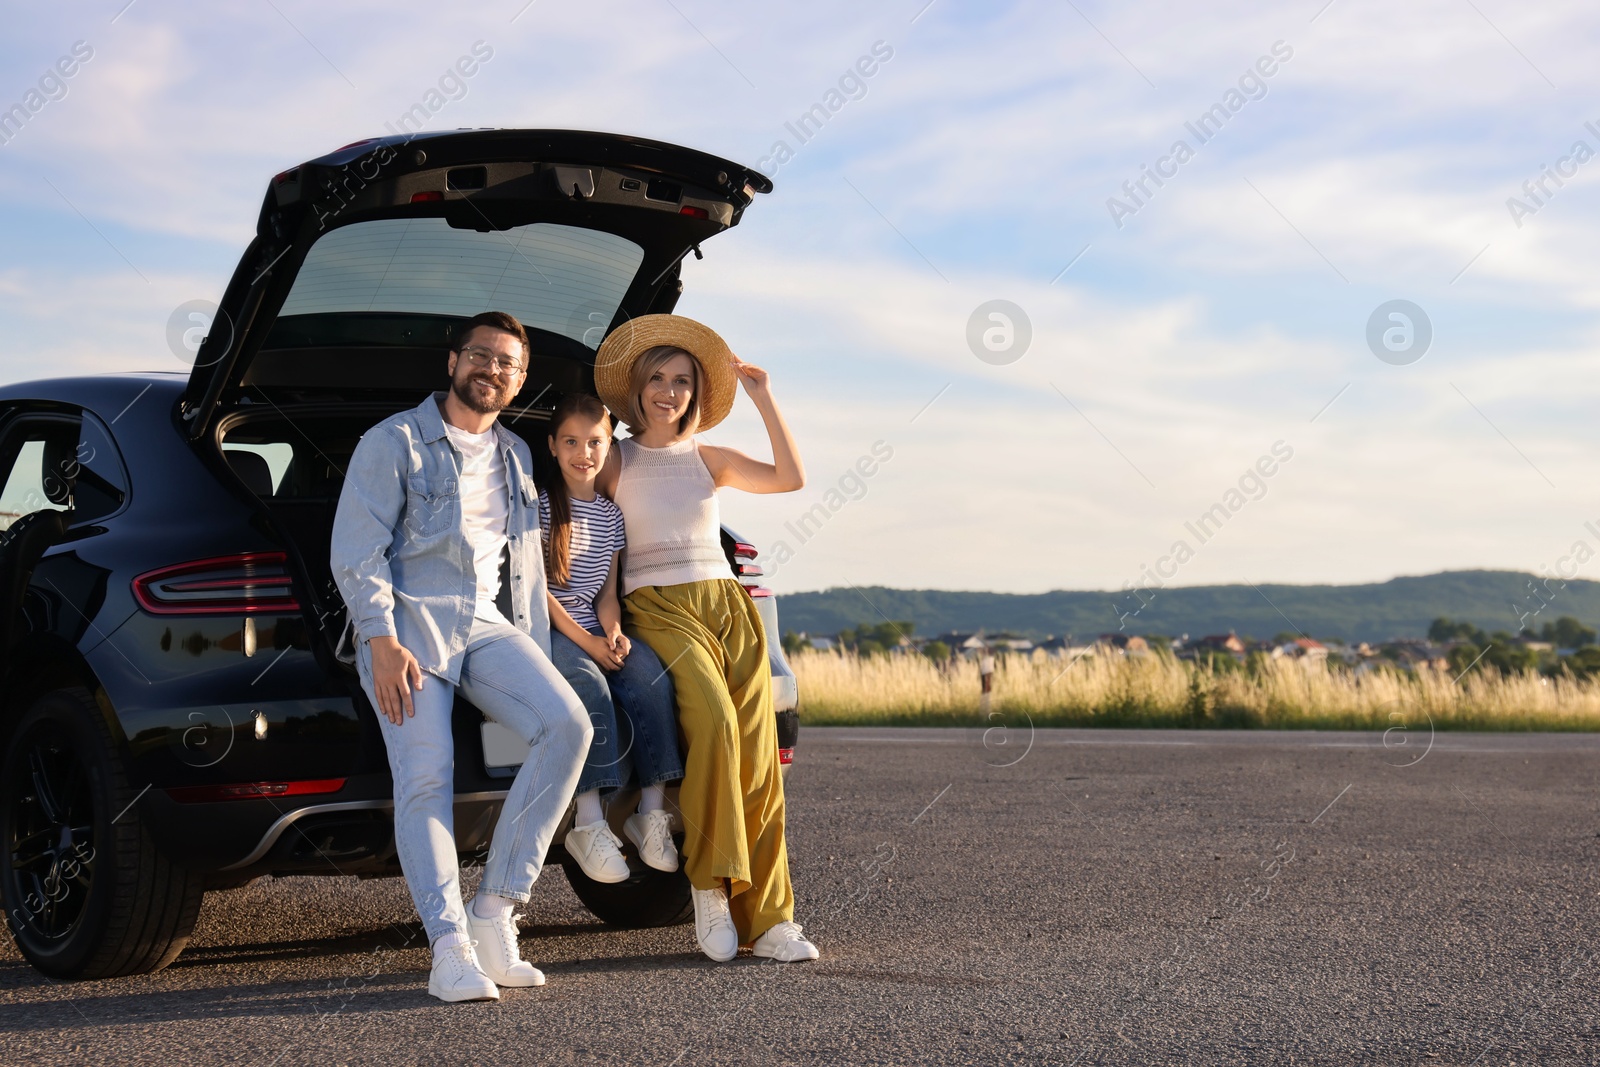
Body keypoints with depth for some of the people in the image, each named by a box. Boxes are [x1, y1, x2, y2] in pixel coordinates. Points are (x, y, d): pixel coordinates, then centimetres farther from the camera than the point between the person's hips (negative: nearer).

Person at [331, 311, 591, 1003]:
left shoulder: (515, 458, 25)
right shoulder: (394, 442, 6)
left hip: (488, 622, 5)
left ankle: (494, 910, -17)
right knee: (425, 778, -21)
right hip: (411, 617, -4)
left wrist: (537, 662, 21)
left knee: (566, 724, -21)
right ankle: (452, 953, -22)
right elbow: (355, 551, -4)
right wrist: (381, 640, -16)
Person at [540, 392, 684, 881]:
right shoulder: (539, 505, -1)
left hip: (595, 631, 5)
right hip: (546, 632, -5)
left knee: (651, 675, -25)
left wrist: (614, 633, -8)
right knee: (589, 682, -35)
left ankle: (652, 812, -23)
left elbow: (607, 592, 14)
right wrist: (587, 642, -16)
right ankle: (588, 824, -35)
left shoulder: (610, 514, 15)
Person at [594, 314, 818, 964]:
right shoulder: (615, 462, 10)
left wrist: (763, 399, 2)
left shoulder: (709, 459, 17)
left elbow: (790, 477, 4)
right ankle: (709, 884, -20)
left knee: (758, 753, -9)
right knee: (714, 725, -29)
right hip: (658, 610, -4)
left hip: (727, 605, 4)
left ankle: (765, 917, -9)